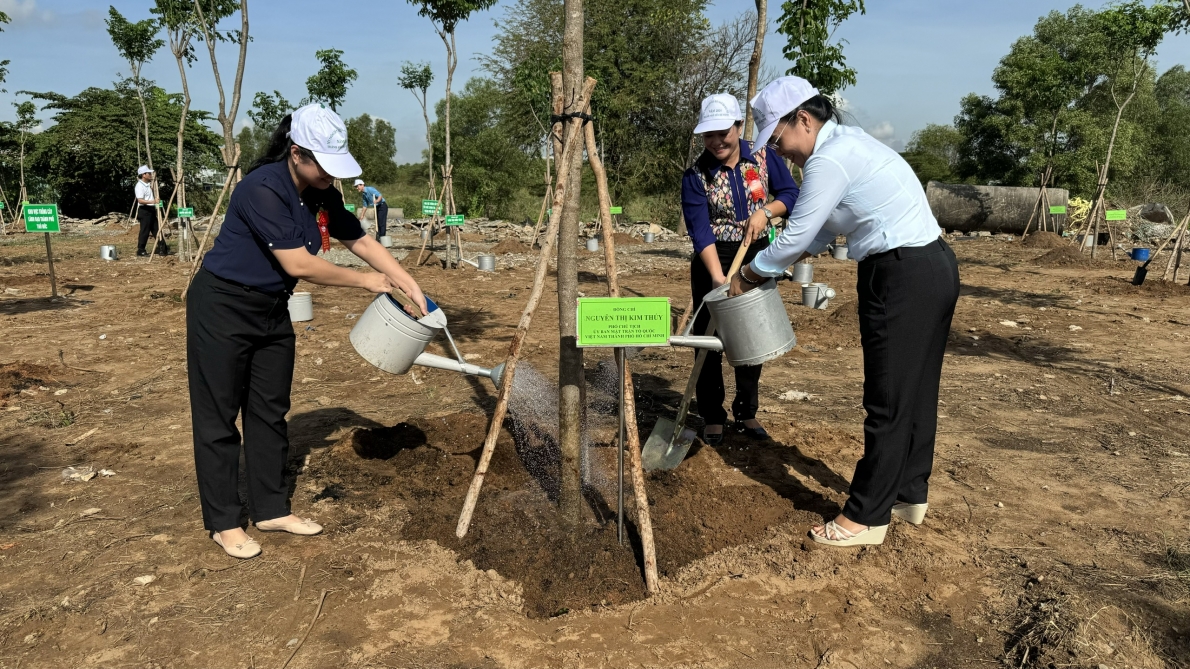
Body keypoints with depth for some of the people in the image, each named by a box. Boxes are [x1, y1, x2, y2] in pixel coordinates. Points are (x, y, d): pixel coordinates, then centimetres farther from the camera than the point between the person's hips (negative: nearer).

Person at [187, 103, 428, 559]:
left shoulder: (323, 195, -3)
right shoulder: (263, 189, -27)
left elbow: (361, 242, 5)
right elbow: (299, 265, -28)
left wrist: (409, 285, -5)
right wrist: (366, 282, -18)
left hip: (272, 310, 8)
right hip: (223, 308, -8)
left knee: (271, 410, 12)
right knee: (219, 417, 3)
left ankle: (271, 509, 24)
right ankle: (223, 522, 14)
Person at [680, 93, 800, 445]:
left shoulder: (763, 156, -5)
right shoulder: (696, 175, -13)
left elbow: (791, 193, 1)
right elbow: (700, 230, -21)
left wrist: (766, 211, -20)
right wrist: (718, 277, -33)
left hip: (757, 256, 3)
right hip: (713, 260, -2)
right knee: (708, 338, 0)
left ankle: (746, 412, 24)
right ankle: (712, 417, 14)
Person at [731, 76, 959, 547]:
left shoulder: (829, 160, -17)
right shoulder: (847, 141, 14)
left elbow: (795, 238, -13)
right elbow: (823, 230, 19)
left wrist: (748, 275, 1)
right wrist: (779, 264, 11)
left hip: (904, 279, -10)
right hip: (934, 267, 10)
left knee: (887, 401, -1)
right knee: (915, 389, 18)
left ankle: (866, 517, 10)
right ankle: (909, 494, 32)